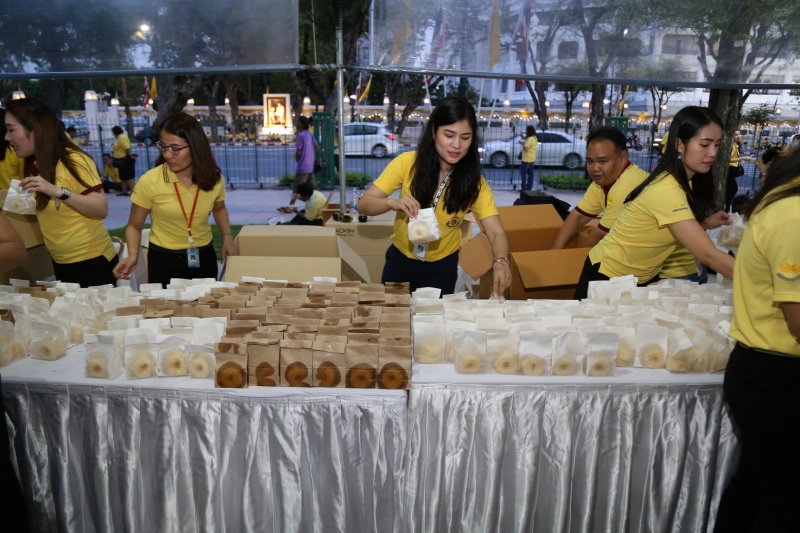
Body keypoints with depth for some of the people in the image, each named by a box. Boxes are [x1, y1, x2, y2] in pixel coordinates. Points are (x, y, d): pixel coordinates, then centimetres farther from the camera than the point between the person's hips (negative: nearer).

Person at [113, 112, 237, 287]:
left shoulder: (214, 178, -7)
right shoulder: (150, 181, -16)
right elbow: (134, 226, -4)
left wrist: (227, 236, 0)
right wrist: (133, 255, -21)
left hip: (204, 258, 3)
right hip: (163, 260, -3)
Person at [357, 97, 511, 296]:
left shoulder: (474, 182, -16)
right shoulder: (407, 163, -18)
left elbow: (496, 233, -22)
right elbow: (364, 204, -17)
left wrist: (500, 262, -44)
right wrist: (393, 203, -39)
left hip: (442, 266, 0)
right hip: (399, 259, 1)